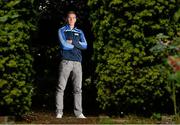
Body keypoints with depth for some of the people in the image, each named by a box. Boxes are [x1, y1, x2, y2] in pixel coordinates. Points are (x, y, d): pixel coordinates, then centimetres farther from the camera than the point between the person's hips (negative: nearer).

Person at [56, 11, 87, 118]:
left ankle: (78, 112, 1)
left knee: (78, 88, 0)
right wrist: (77, 45, 2)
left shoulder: (79, 32, 20)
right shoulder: (62, 31, 9)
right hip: (66, 61, -3)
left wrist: (72, 42, -6)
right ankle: (59, 112, -5)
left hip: (77, 62, 3)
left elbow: (85, 45, 4)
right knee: (61, 87, -7)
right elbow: (64, 45, -7)